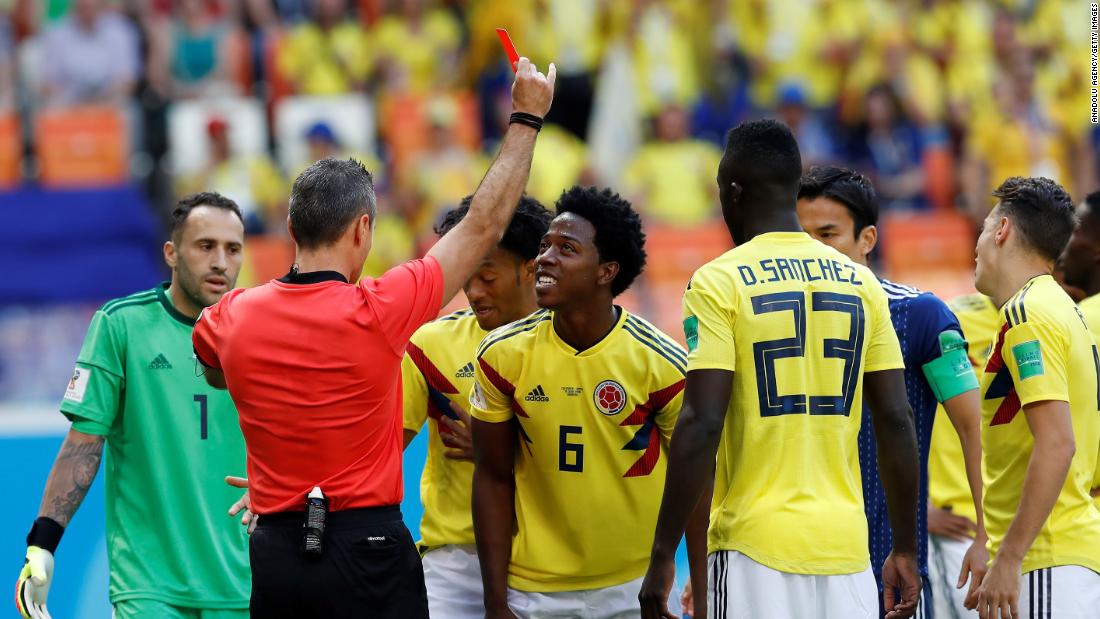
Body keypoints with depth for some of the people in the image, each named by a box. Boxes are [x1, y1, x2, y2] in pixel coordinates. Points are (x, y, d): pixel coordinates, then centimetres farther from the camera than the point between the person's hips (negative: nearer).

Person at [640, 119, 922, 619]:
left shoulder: (718, 283, -5)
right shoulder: (860, 283, 9)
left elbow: (701, 425, -12)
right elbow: (896, 422, 8)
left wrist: (662, 556, -9)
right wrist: (905, 551, 14)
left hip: (758, 545, -4)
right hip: (845, 542, 4)